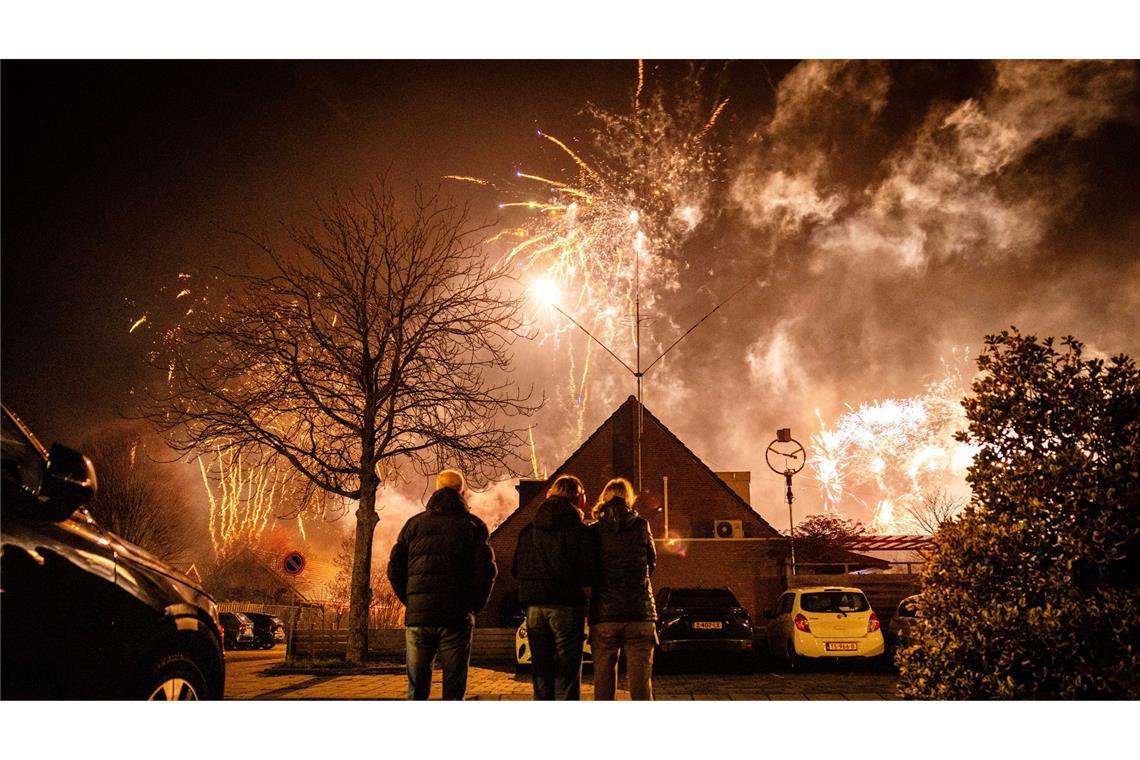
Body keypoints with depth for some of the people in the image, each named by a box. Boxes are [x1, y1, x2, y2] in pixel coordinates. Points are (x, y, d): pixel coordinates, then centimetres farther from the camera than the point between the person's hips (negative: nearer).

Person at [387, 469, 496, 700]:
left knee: (417, 688, 12)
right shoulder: (472, 525, 3)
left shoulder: (414, 523, 11)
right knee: (454, 689, 5)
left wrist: (409, 601, 14)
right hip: (456, 618, -2)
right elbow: (486, 570, -8)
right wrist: (473, 605, 3)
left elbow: (395, 569, 6)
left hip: (417, 615, 2)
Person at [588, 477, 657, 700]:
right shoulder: (641, 526, 2)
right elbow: (651, 563, 13)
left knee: (603, 682, 7)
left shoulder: (594, 531, 3)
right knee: (641, 684, 5)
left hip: (603, 616, 0)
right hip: (640, 615, 0)